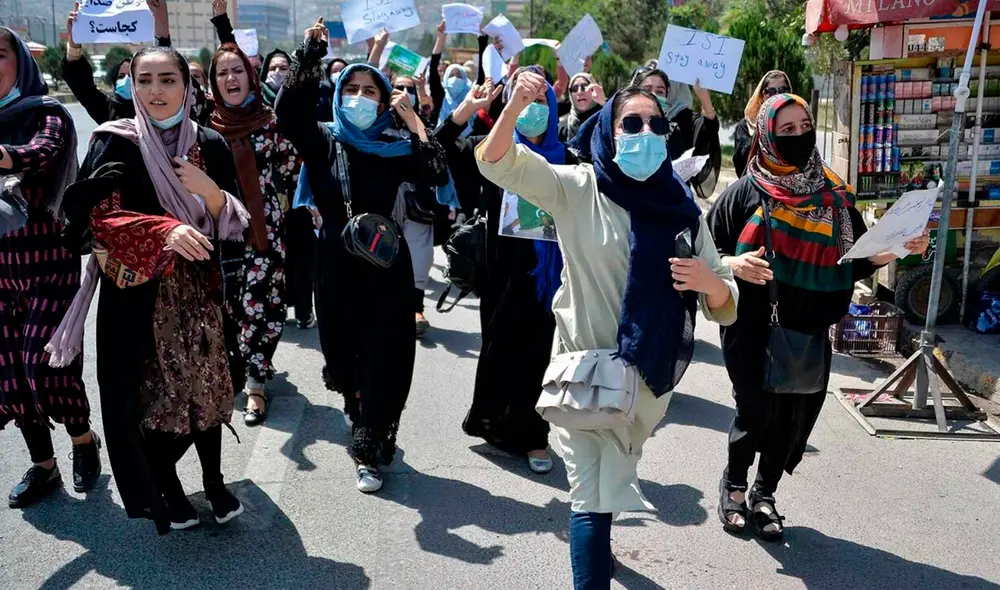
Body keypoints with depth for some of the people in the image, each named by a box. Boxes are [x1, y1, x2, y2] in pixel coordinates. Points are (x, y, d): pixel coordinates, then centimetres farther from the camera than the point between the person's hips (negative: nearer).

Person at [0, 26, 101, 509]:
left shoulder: (46, 115, -6)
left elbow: (41, 154, -28)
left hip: (49, 264, -5)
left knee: (43, 361, -9)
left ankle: (83, 440, 19)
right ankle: (42, 466, 23)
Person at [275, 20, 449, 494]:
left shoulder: (394, 150, 0)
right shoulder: (321, 140, 1)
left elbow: (437, 174, -16)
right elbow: (286, 111, -18)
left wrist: (413, 121, -13)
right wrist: (310, 51, -22)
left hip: (385, 264, -1)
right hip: (336, 264, 1)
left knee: (381, 360, 0)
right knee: (343, 354, 12)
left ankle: (369, 453, 12)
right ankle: (371, 433, 37)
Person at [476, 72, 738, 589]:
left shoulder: (682, 208, -2)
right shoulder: (578, 189, -8)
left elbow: (723, 307, -3)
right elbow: (496, 163, -19)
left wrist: (710, 282, -26)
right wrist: (515, 107, -37)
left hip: (651, 373, 4)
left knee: (611, 484, 27)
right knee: (592, 494, -4)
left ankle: (595, 541, 57)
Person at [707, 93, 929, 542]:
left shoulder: (833, 194, 6)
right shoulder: (746, 192, -5)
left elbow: (858, 259, 8)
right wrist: (732, 265, -23)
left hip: (810, 331, 4)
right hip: (753, 330, -3)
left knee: (796, 418, 8)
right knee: (757, 413, -6)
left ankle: (764, 493, 31)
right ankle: (733, 484, 23)